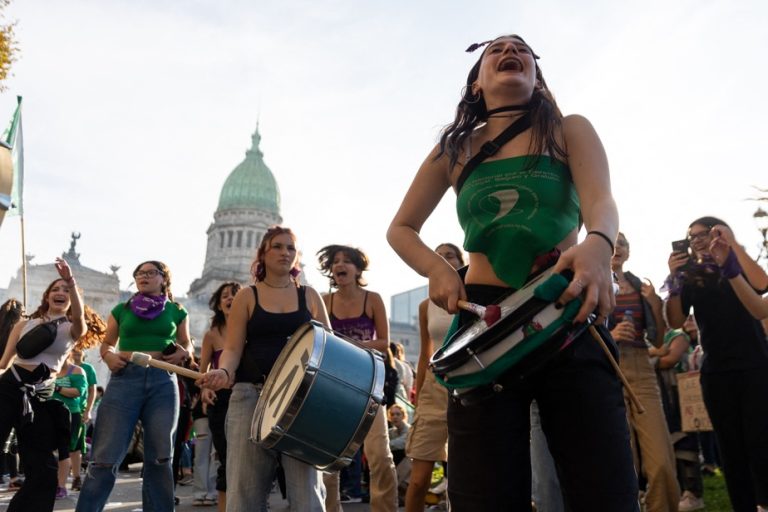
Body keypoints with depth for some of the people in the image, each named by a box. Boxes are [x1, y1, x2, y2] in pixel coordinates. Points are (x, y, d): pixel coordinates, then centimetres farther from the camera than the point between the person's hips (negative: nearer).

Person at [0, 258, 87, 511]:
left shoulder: (73, 329, 7)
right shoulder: (25, 323, 13)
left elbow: (78, 316, -18)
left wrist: (71, 282, -34)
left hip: (41, 395, 0)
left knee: (43, 468, -1)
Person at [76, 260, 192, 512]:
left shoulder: (176, 311, 13)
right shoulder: (121, 309, 14)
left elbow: (187, 345, 18)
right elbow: (107, 344, 19)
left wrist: (183, 353, -5)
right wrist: (109, 356, -4)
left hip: (163, 382, 1)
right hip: (125, 379, 0)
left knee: (159, 458, 3)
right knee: (105, 458, -6)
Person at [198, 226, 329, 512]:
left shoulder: (310, 296, 13)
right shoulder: (247, 297, 9)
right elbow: (233, 348, 3)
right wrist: (224, 371, -19)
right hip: (252, 395, 0)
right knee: (245, 489, 0)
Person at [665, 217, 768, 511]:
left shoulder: (739, 265, 6)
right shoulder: (690, 277, 8)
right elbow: (675, 322, -2)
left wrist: (733, 245, -16)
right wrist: (674, 278, -11)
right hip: (715, 372, 2)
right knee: (730, 446, 6)